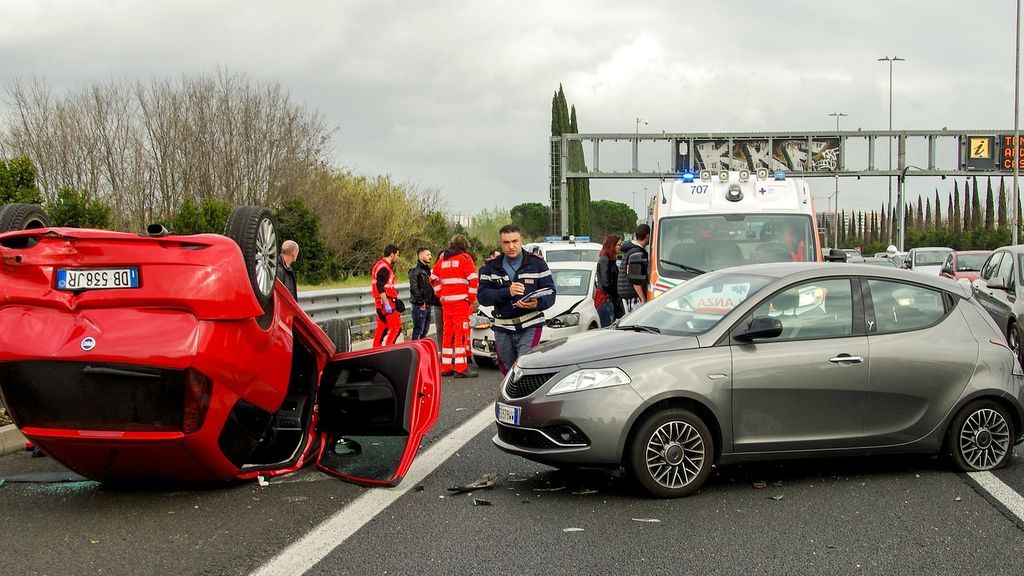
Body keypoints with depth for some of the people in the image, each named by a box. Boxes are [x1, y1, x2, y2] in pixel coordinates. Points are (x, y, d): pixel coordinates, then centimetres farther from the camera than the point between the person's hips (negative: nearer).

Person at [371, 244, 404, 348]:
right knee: (396, 327, -10)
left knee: (382, 327, 13)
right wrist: (387, 304, -25)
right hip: (386, 301, -11)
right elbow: (380, 287, -23)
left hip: (379, 303, 11)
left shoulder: (380, 265, 18)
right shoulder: (384, 267, -15)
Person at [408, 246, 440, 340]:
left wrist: (432, 302, 13)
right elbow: (414, 288, -19)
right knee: (418, 330, -8)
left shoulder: (428, 270, 18)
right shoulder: (415, 271, -10)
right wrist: (421, 302, -18)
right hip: (420, 306, -9)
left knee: (425, 330, 13)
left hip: (428, 306, 9)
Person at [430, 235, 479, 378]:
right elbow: (473, 279, -11)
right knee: (462, 333, -6)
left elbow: (433, 279, 19)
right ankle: (461, 368, -10)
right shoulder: (465, 258, -3)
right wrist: (472, 298, -3)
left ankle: (445, 367, 15)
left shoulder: (442, 259, 15)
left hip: (446, 301, 6)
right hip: (461, 301, -6)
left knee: (448, 333, 12)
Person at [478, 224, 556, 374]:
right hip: (502, 330, 3)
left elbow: (550, 292, 0)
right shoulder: (491, 267, 7)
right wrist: (507, 292, -20)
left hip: (530, 327, -3)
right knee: (508, 371, 12)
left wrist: (537, 304, -23)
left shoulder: (537, 263, 3)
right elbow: (483, 296, -4)